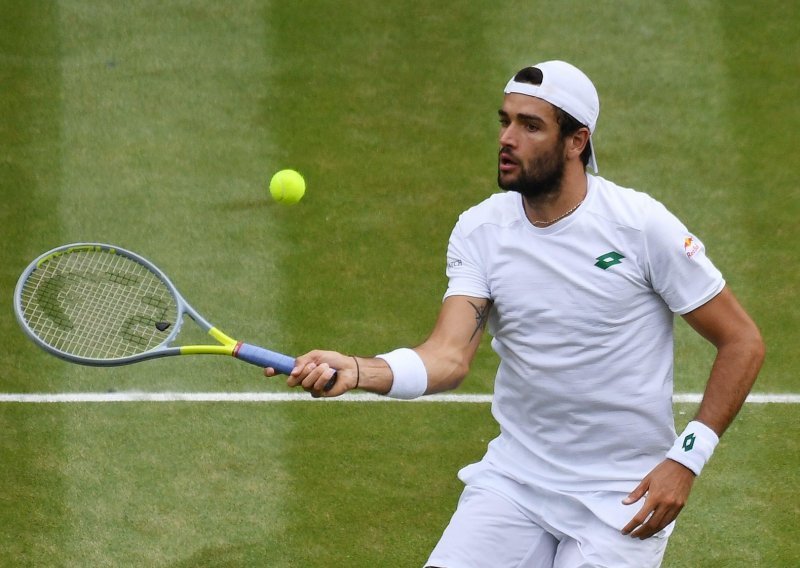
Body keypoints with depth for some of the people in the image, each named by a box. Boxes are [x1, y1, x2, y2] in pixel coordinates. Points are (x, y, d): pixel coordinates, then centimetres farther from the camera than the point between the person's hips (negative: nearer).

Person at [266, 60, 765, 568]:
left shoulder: (642, 226, -12)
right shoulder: (480, 231, -2)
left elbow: (743, 343, -5)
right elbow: (449, 358, -15)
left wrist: (686, 459, -12)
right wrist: (356, 371, -34)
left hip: (621, 500, -3)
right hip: (513, 482, 3)